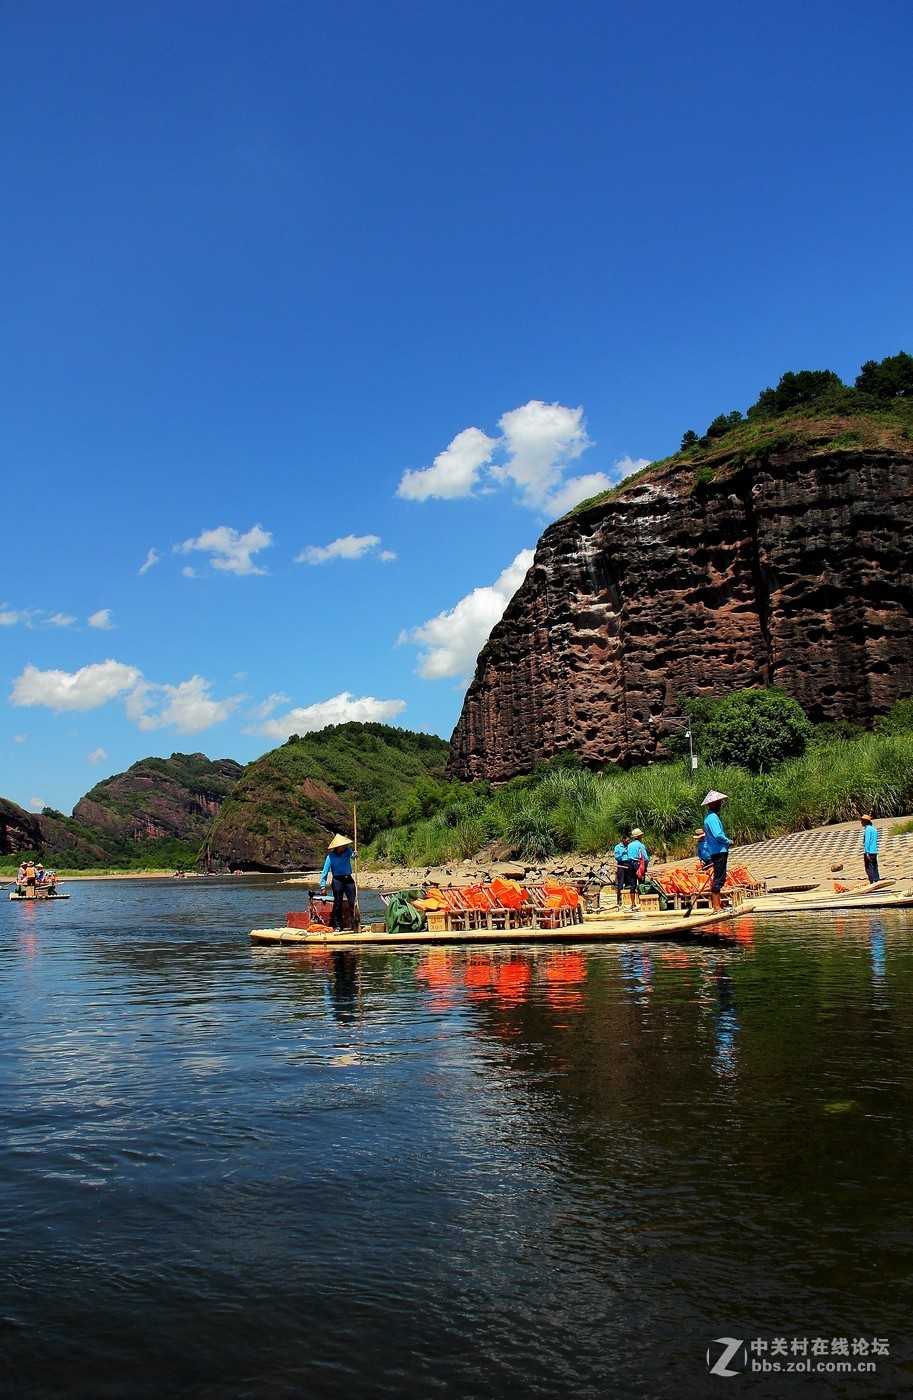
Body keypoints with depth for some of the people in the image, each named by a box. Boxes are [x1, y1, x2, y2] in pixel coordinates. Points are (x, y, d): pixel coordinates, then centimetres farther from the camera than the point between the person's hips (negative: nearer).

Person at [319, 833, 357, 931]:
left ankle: (354, 924, 4)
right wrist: (323, 887, -8)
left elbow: (352, 855, -22)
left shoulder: (347, 851, -1)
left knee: (353, 902, -1)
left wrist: (354, 855, -47)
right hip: (337, 880, -2)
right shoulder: (331, 856, -8)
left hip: (349, 879, 2)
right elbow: (325, 872, -6)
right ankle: (338, 925, 13)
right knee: (338, 904, 3)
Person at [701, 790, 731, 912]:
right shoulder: (712, 817, -14)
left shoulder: (714, 816, 19)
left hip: (719, 852, 10)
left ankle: (719, 905, 18)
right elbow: (718, 835, -23)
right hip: (719, 851, -10)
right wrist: (728, 842, -8)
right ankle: (717, 907, -8)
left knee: (719, 879, 13)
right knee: (718, 879, -9)